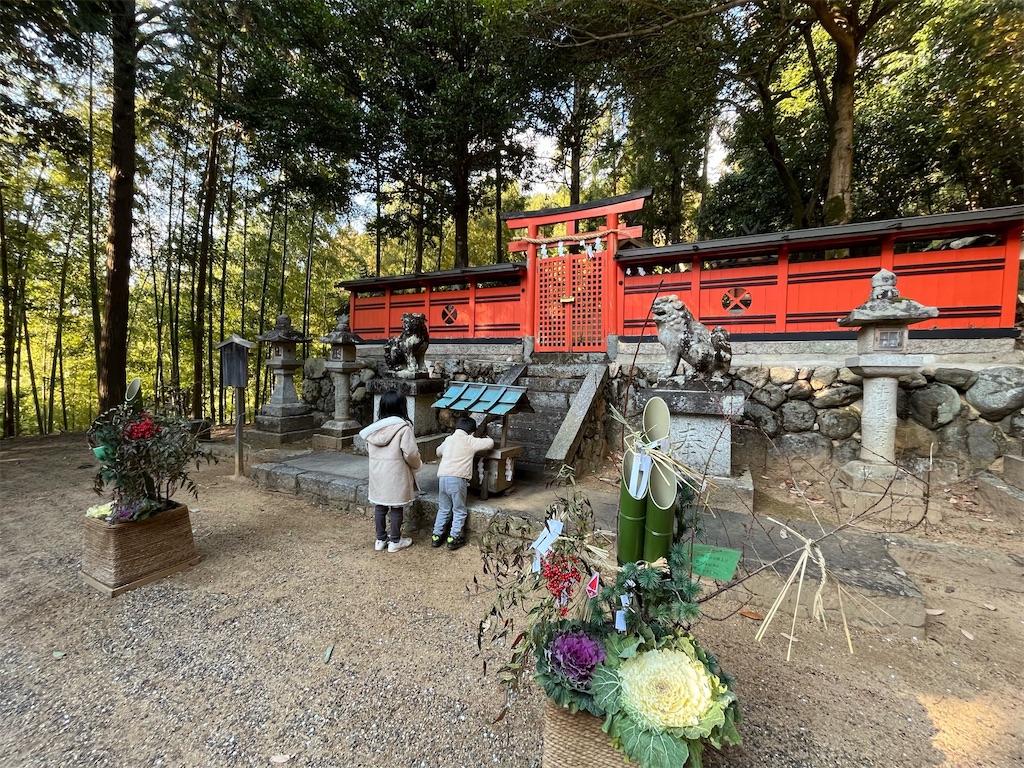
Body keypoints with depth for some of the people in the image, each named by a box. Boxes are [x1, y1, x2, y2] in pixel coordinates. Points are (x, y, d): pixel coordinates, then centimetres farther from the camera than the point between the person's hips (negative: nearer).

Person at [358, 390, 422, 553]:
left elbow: (368, 449, 11)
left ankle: (381, 539, 26)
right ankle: (395, 541, 18)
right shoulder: (403, 427, -16)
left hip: (377, 472, 6)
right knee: (396, 508, 7)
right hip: (395, 473, -6)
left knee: (379, 506, 15)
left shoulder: (375, 426, 3)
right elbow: (410, 453, -17)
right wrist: (417, 465, 2)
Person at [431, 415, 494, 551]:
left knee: (443, 509, 20)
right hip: (457, 479, -5)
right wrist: (487, 438, 26)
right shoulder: (471, 441, 2)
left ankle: (437, 536, 24)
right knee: (459, 511, 11)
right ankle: (454, 538, 13)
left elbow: (438, 451, 36)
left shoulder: (448, 439, 18)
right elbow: (490, 443, 5)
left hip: (442, 477, 6)